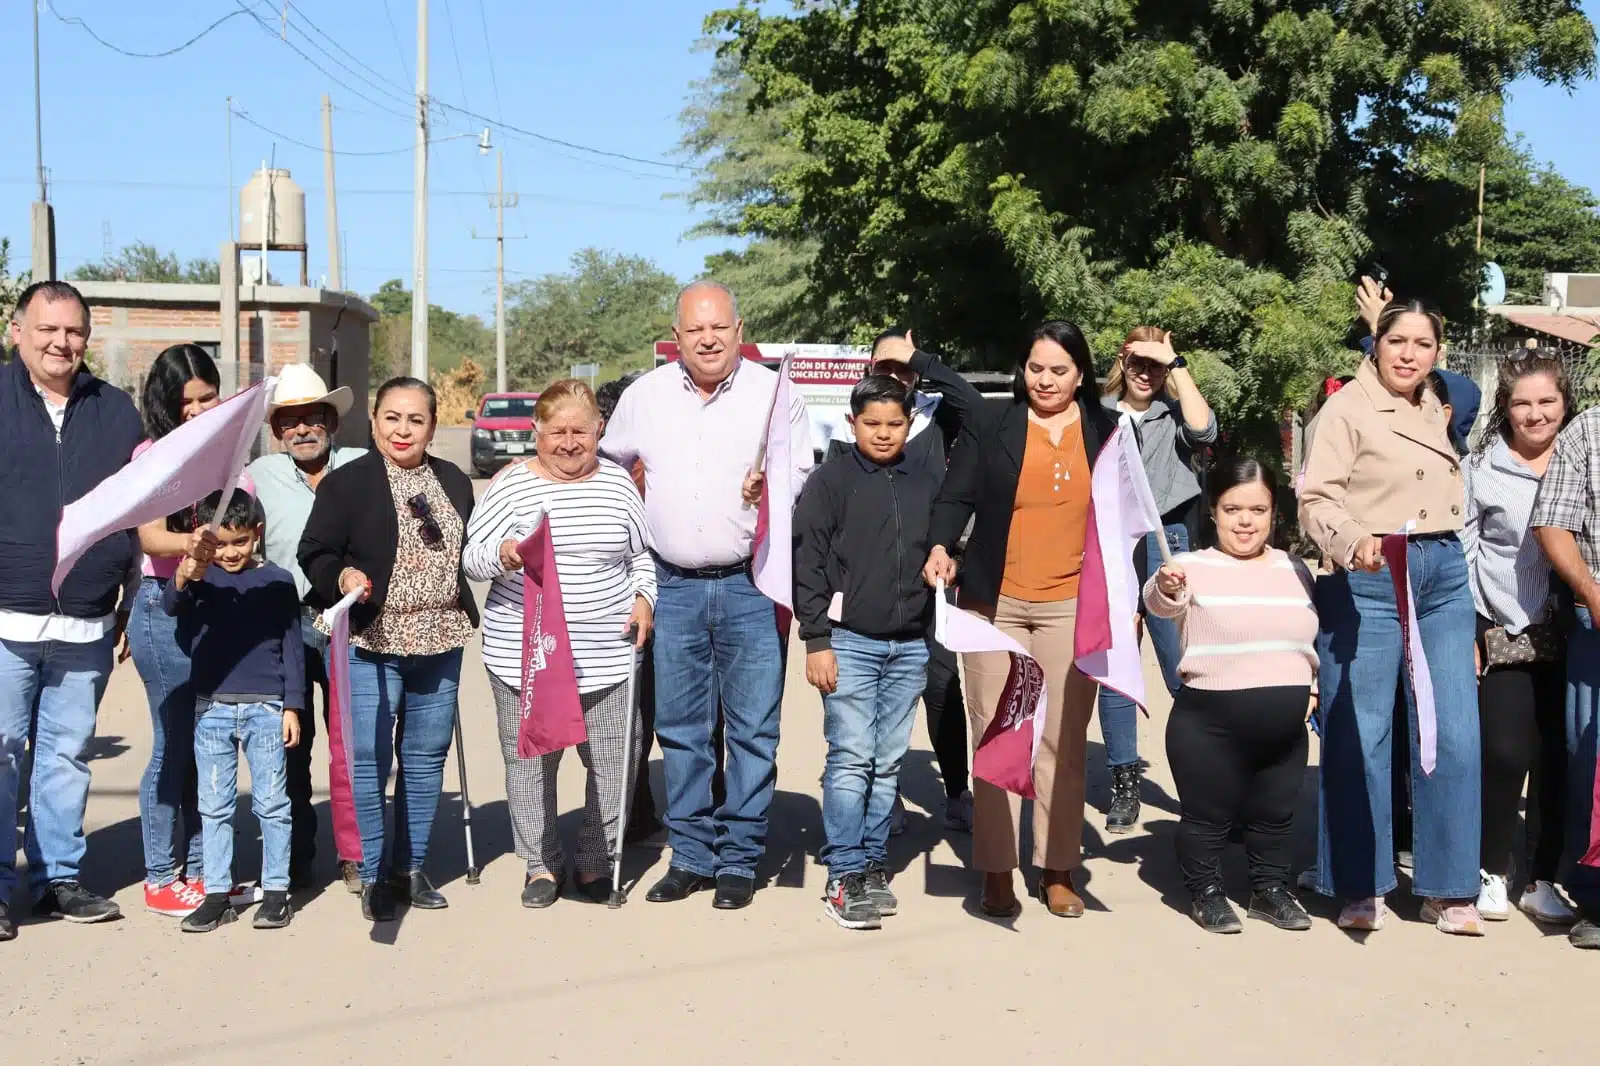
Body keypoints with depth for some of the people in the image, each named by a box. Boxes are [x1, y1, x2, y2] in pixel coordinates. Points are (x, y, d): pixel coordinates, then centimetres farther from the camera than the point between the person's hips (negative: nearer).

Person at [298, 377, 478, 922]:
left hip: (440, 642, 5)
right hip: (370, 643, -5)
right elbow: (314, 554, -5)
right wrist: (342, 577, -24)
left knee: (426, 757, 12)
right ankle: (372, 876, 8)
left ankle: (410, 868, 24)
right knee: (369, 760, -4)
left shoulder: (453, 482, 12)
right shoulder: (346, 483, -4)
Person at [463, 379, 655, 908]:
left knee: (612, 761, 4)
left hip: (607, 656, 2)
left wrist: (644, 598, 2)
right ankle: (542, 864, 24)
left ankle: (596, 861, 23)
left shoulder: (618, 482, 8)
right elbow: (471, 557, -2)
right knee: (530, 761, 6)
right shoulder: (511, 484, 0)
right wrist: (503, 555, -23)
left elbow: (643, 554, 19)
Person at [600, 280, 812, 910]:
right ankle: (691, 856, 19)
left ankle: (739, 860, 11)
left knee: (753, 729, 0)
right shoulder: (645, 395, 9)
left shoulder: (774, 392, 1)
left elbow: (804, 478, 5)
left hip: (751, 586, -2)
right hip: (673, 586, 3)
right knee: (680, 729, 8)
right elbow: (609, 467, 22)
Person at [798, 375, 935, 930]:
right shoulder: (831, 480, -1)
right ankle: (844, 875, -1)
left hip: (910, 647, 4)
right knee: (851, 759, -6)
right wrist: (816, 640, -9)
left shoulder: (926, 485, 10)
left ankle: (873, 865, 16)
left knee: (889, 763, 7)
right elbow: (807, 562, -4)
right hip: (849, 640, -4)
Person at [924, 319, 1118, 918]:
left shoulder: (1107, 433, 9)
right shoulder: (991, 428, 5)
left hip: (1073, 608, 1)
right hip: (995, 604, -1)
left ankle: (1057, 872, 11)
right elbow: (956, 497, 0)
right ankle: (996, 873, 6)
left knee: (1064, 743, 1)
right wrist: (941, 546, -20)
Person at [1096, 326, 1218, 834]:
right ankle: (1124, 782, 10)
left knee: (1186, 670, -4)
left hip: (1165, 544, -1)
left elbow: (1202, 430, -14)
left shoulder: (1174, 414, 8)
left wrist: (1176, 363, -9)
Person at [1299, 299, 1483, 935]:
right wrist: (1355, 542, -33)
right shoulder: (1347, 409, -5)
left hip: (1444, 574, 6)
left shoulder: (1434, 411, 16)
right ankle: (1362, 889, 12)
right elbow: (1316, 499, -15)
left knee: (1453, 735, 3)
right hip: (1369, 577, -6)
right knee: (1360, 737, -2)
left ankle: (1448, 890, 15)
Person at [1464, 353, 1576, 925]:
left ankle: (1542, 879, 16)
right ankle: (1493, 872, 11)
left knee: (1557, 760, 4)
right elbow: (1460, 553, 1)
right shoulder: (1481, 468, 1)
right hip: (1505, 639, -2)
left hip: (1568, 636, 2)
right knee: (1506, 756, -7)